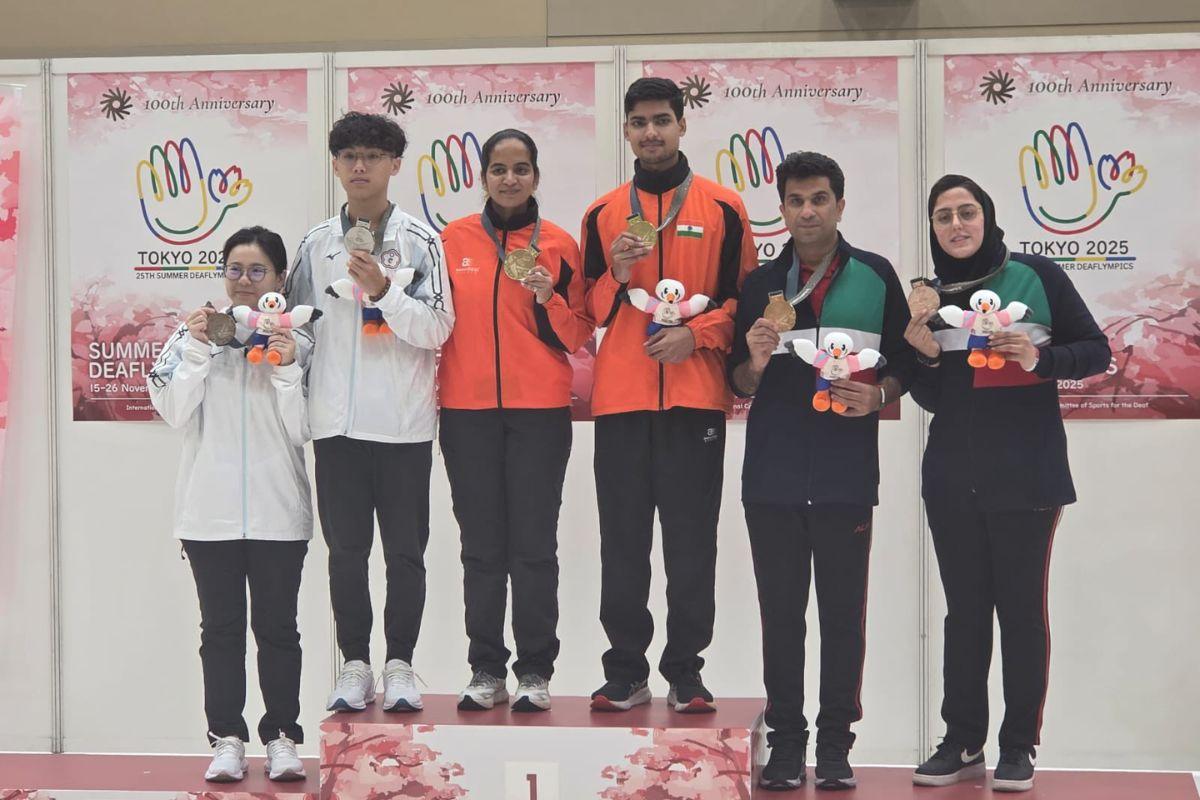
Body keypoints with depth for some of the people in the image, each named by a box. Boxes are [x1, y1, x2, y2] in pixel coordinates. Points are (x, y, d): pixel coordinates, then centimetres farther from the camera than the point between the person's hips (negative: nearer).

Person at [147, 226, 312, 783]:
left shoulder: (298, 343, 3)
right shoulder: (193, 335, 5)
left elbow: (302, 430, -3)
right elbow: (177, 415, -5)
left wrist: (286, 369, -14)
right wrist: (197, 349, -11)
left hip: (278, 510, -1)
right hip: (210, 509, 1)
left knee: (276, 626, 3)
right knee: (221, 627, 6)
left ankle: (281, 737, 11)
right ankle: (227, 738, 11)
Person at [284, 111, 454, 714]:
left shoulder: (421, 241, 0)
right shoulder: (316, 245, 8)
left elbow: (437, 329, -7)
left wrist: (384, 289, -20)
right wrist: (300, 397, 5)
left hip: (404, 422, -2)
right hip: (337, 421, 2)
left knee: (405, 550, 4)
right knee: (345, 549, 7)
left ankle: (399, 665, 14)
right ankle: (355, 664, 16)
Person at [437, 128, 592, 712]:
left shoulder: (559, 245, 4)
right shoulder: (453, 241, 6)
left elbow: (577, 337, 6)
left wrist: (549, 299, -12)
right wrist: (430, 394, 6)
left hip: (539, 411, -1)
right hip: (468, 410, 1)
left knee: (535, 545, 0)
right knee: (481, 546, 4)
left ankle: (535, 670, 7)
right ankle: (486, 670, 11)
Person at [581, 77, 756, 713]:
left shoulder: (722, 209, 6)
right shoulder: (603, 214, 11)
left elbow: (743, 298, 7)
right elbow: (589, 312, 12)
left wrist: (696, 333, -9)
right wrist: (617, 276, -7)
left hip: (695, 397, -2)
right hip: (620, 398, 2)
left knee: (691, 540, 1)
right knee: (623, 541, 4)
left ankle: (685, 670, 10)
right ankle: (626, 670, 11)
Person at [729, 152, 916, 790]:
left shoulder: (875, 276, 5)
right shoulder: (761, 284, 10)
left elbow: (904, 363, 8)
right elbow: (739, 384, 12)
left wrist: (879, 395, -12)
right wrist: (755, 362, -9)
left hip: (846, 473, -1)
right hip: (773, 472, 2)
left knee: (843, 612, 2)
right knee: (780, 612, 5)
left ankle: (836, 744, 12)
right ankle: (785, 742, 14)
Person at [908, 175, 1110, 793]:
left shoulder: (1036, 276, -2)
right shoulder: (930, 296, 9)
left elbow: (1096, 351, -1)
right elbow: (932, 400, 11)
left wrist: (1040, 358, -17)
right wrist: (924, 355, -8)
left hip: (1025, 474, -4)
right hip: (952, 479, 4)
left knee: (1020, 606, -1)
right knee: (964, 609, 8)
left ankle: (1019, 747, 7)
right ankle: (963, 741, 14)